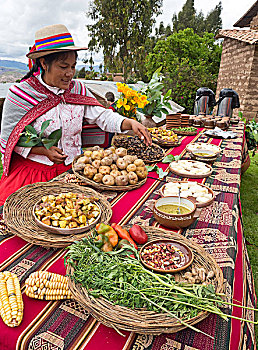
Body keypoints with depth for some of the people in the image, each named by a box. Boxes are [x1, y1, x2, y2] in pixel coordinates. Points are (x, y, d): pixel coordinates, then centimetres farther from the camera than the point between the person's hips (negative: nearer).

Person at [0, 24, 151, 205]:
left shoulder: (77, 89, 5)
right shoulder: (19, 94, -7)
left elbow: (102, 116, 0)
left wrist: (130, 123, -18)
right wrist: (44, 151, -16)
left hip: (71, 169, 3)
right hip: (31, 170, -3)